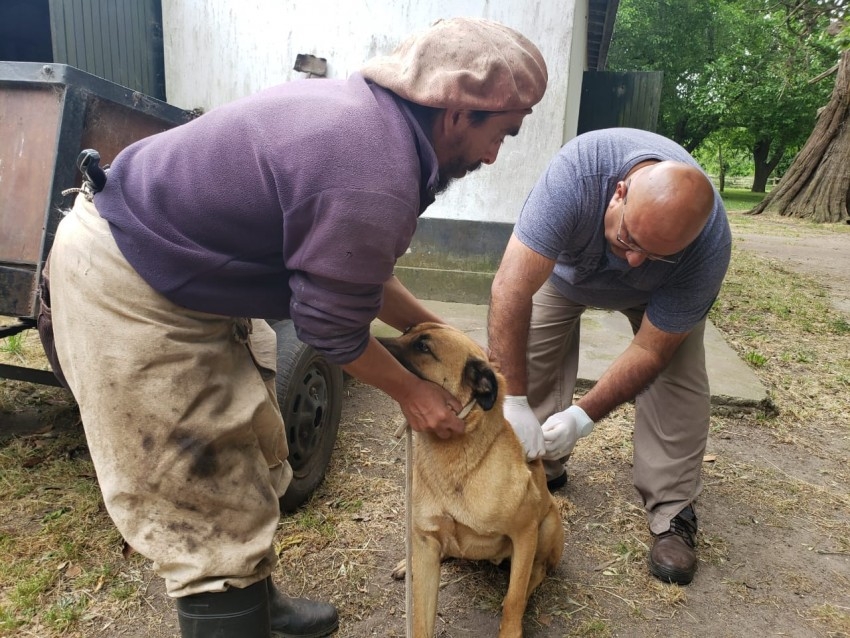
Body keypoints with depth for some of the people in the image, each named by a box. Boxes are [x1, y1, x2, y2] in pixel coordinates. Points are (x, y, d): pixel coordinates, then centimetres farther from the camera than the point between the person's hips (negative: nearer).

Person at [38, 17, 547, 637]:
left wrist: (438, 331, 13)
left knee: (254, 458, 19)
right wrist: (410, 392, 1)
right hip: (127, 295, -10)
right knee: (214, 512, 0)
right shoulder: (377, 187, -29)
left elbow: (350, 268, 9)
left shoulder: (363, 105, 1)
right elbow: (332, 328, -16)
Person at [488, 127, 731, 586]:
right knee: (534, 355, -13)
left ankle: (673, 514, -1)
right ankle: (542, 470, 9)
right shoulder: (577, 171, -44)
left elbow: (650, 352, -28)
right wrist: (514, 402, -46)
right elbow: (511, 289, -47)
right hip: (565, 264, 1)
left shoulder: (709, 247, -38)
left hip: (655, 293, 0)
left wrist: (582, 418, -32)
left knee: (679, 374, -15)